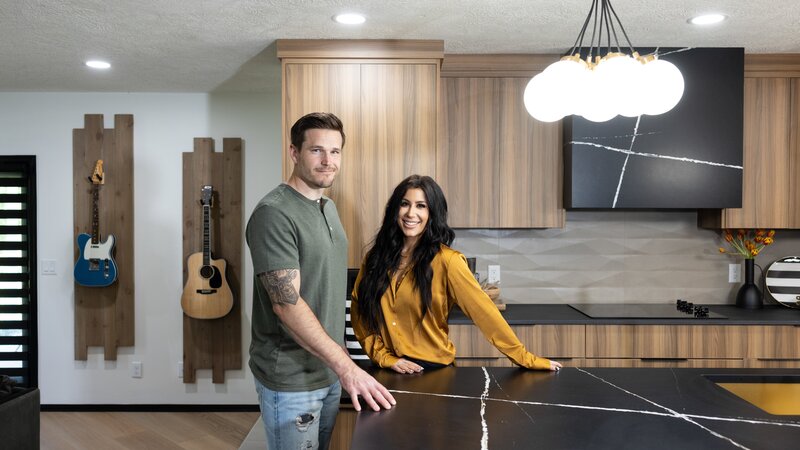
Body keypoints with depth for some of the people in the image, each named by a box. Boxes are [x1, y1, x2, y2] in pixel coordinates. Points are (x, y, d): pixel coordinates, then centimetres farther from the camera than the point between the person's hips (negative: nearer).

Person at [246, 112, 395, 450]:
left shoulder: (328, 207, 8)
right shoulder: (274, 214, -20)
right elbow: (287, 305, -25)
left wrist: (340, 363, 13)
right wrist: (346, 366, -26)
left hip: (328, 369, 8)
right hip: (291, 379, -8)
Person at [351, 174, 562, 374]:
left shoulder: (445, 261, -14)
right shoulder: (376, 257, -2)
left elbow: (483, 311, -15)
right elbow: (359, 311, 0)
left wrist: (527, 360, -15)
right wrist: (384, 356, -9)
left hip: (432, 370, -3)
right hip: (387, 370, 3)